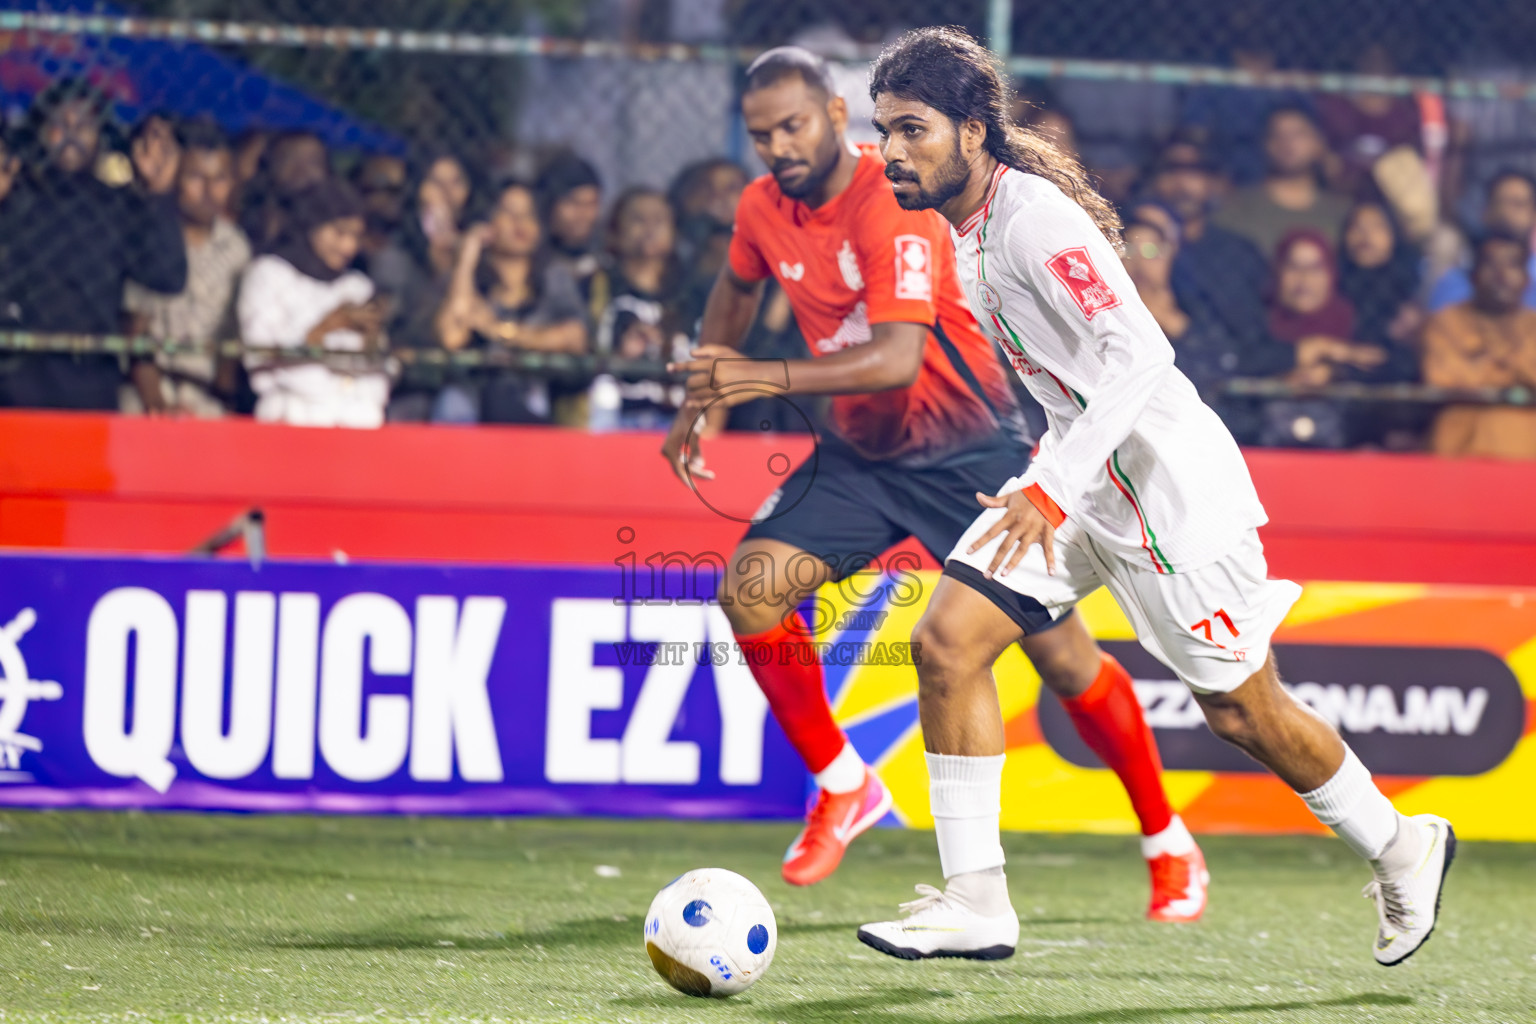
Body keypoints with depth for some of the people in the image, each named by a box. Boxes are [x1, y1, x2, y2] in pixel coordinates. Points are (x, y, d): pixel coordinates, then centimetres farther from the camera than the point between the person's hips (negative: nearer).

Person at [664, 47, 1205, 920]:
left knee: (1059, 649, -6)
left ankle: (1169, 847, 11)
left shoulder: (894, 207, -26)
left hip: (969, 448, -6)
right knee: (752, 587, -15)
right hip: (862, 453, 6)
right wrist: (696, 405, 18)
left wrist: (766, 378, -46)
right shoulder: (764, 209, -4)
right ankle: (842, 787, 3)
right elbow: (740, 288, 21)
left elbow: (897, 358, -37)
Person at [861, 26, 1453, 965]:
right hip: (1081, 477, 9)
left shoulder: (1036, 218, -22)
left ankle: (1400, 850, 27)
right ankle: (975, 902, -7)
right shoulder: (964, 230, 7)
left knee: (1242, 712, 4)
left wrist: (1053, 489, -33)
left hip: (1168, 480, -9)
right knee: (948, 641, -8)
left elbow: (1140, 355, -30)